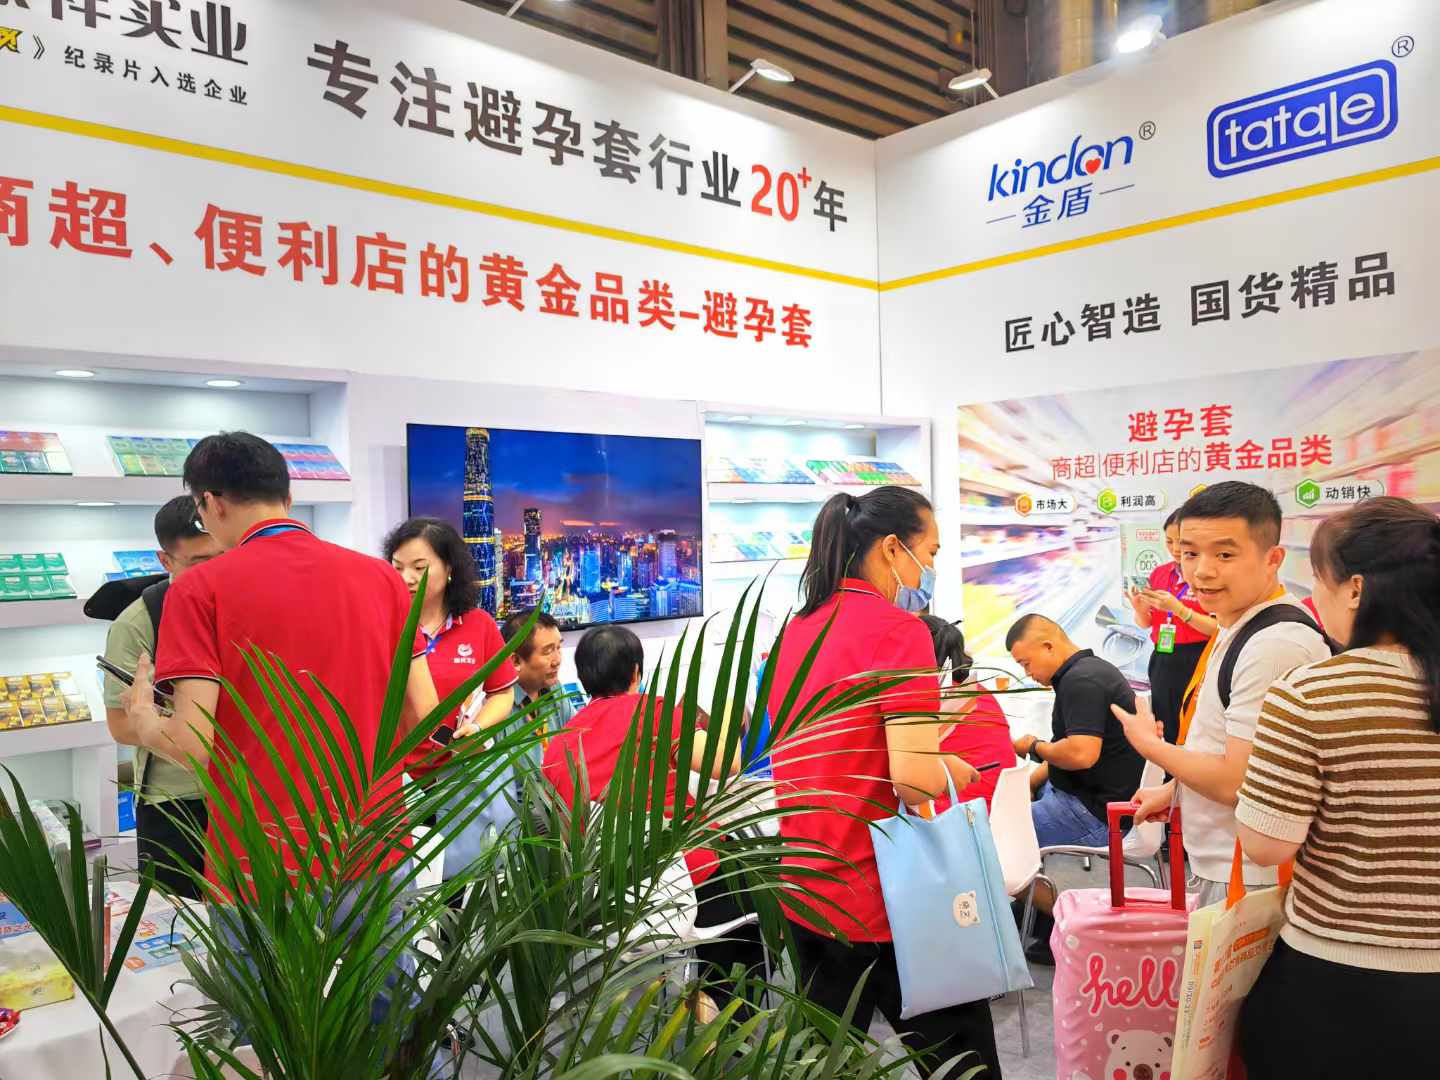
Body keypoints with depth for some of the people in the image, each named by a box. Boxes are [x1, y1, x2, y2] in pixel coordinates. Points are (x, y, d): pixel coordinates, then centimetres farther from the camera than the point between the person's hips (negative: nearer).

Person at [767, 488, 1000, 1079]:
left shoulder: (797, 629, 7)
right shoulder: (897, 628, -15)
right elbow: (914, 775, -23)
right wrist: (957, 770, -2)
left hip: (805, 889, 7)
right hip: (881, 894, -7)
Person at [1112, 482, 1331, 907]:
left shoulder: (1275, 644, -25)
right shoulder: (1238, 630, 6)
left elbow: (1236, 783, -24)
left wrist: (1149, 744, -11)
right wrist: (1173, 790, 17)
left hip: (1246, 880, -9)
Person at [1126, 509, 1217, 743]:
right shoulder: (1159, 572, 9)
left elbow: (1219, 630, -14)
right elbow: (1145, 623, 15)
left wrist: (1178, 608, -21)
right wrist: (1139, 609, -7)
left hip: (1195, 663, -6)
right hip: (1161, 662, 6)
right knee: (1163, 730, 12)